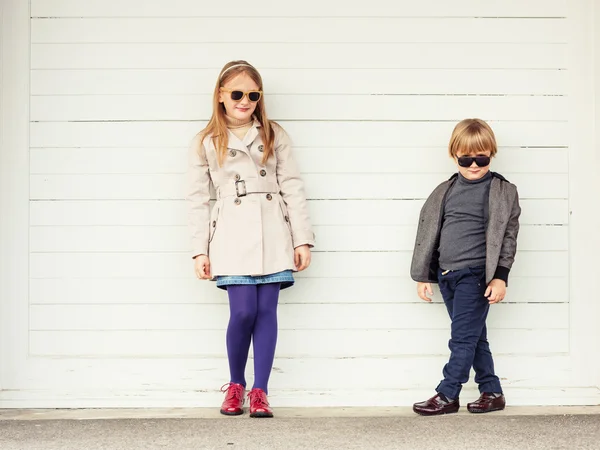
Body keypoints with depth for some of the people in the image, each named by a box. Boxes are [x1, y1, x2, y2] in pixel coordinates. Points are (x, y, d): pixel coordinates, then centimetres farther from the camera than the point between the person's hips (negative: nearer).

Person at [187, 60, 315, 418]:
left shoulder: (275, 136, 10)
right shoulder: (206, 143, 8)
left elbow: (292, 187, 6)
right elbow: (199, 200, 7)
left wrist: (303, 239, 0)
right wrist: (200, 251, 1)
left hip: (272, 234, 2)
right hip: (232, 236, -1)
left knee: (267, 310, -1)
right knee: (243, 311, -11)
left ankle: (260, 391, 7)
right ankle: (235, 385, 12)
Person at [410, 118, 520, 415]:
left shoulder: (501, 191, -3)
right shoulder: (445, 192, 10)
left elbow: (508, 236, -5)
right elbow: (428, 231, 14)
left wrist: (500, 277, -12)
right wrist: (423, 276, 12)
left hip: (476, 274, -6)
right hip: (447, 274, 6)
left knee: (463, 337, -5)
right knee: (474, 337, 11)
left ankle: (447, 396, 3)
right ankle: (492, 392, 19)